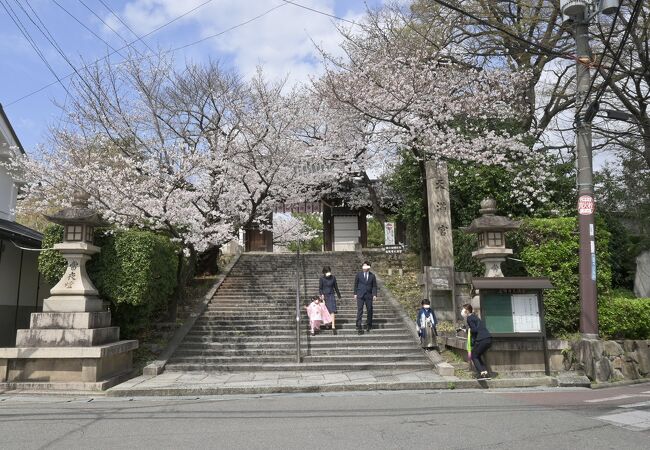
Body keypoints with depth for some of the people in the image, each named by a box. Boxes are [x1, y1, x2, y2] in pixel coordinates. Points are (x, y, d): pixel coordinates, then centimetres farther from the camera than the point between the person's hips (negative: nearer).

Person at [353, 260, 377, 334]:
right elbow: (356, 284, 7)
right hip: (360, 295, -2)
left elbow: (374, 286, 5)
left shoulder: (372, 276, 4)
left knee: (369, 310, 6)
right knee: (360, 310, -7)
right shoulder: (358, 274, 3)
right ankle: (359, 326, -6)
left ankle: (368, 324, 24)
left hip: (369, 295, 2)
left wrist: (374, 295, -5)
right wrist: (355, 293, 2)